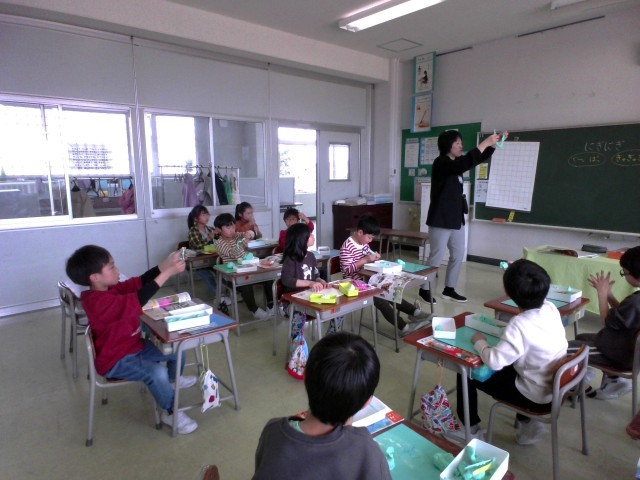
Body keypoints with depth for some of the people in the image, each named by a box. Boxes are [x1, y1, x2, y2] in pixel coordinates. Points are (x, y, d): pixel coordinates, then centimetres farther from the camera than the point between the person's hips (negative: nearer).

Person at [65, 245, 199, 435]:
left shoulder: (109, 289, -2)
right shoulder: (100, 302, -32)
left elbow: (138, 282, -2)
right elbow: (138, 300, -42)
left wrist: (166, 264, -17)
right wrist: (168, 272, -41)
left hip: (134, 346, 10)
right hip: (115, 361, -10)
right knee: (157, 373, -30)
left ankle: (174, 379, 39)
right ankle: (170, 412, -4)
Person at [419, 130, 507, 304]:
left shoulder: (456, 163, 12)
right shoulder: (441, 163, -13)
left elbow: (480, 159, 21)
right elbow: (465, 163, -29)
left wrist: (494, 143, 7)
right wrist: (485, 142, -23)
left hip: (456, 218, 9)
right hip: (441, 219, -9)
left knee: (458, 255, 11)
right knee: (436, 257, -3)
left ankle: (449, 289, 22)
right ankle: (424, 289, 11)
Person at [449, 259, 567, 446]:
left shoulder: (520, 324, -32)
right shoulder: (551, 308, -9)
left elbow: (494, 361, -34)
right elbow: (537, 296, 16)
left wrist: (479, 342, -15)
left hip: (537, 396, -8)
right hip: (556, 386, 8)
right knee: (506, 368, 31)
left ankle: (470, 429, 22)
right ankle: (528, 423, 29)